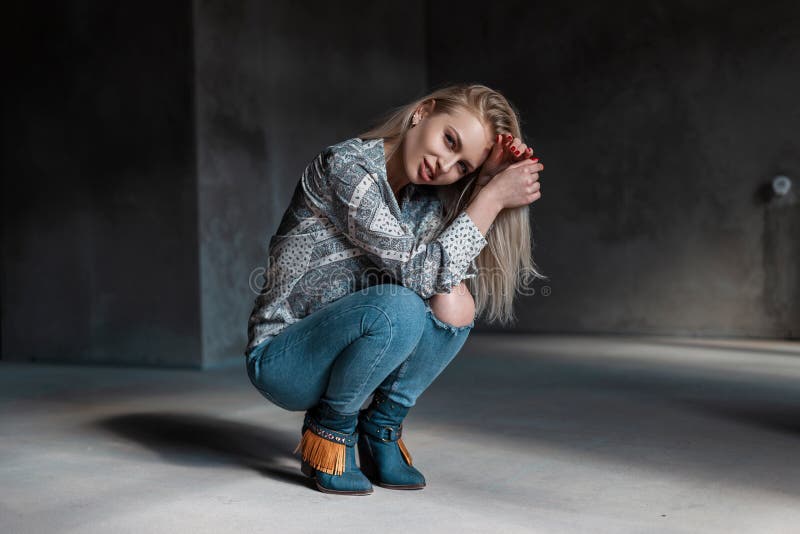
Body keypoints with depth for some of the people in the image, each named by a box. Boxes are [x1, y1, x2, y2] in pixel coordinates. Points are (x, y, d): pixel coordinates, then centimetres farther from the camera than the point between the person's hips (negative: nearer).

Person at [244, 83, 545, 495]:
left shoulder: (425, 198, 3)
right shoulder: (345, 165, -20)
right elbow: (416, 270, -27)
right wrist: (492, 198, -23)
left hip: (338, 348, 7)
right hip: (280, 360, -7)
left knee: (453, 305, -14)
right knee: (398, 308, -32)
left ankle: (381, 429, -3)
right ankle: (328, 429, -9)